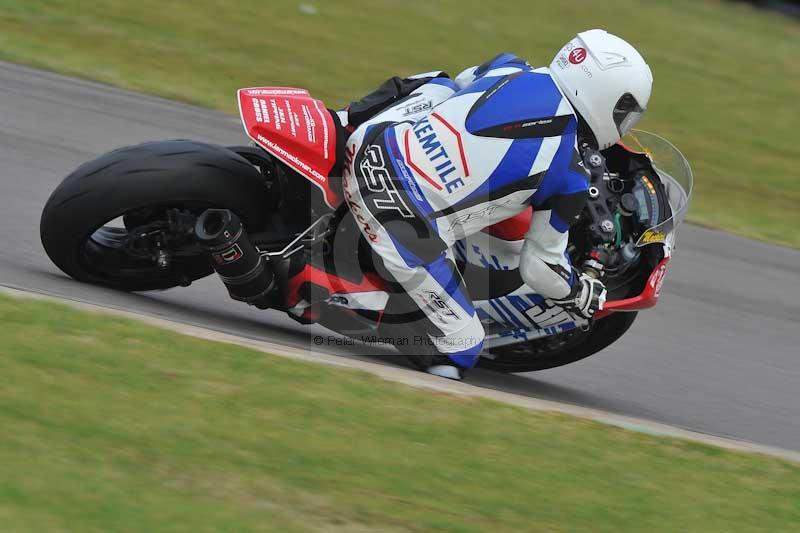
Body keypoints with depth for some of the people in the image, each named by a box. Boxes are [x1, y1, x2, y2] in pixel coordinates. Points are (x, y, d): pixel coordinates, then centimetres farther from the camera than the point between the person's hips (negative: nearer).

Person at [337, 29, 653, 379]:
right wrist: (586, 297, 26)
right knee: (461, 344, 7)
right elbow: (541, 266, 6)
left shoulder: (509, 70, 6)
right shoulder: (571, 179, -4)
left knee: (441, 85, 30)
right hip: (405, 220, -5)